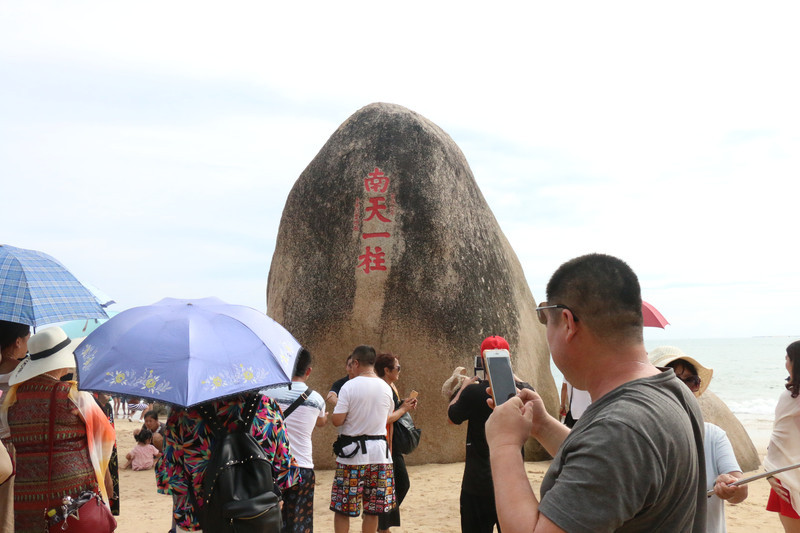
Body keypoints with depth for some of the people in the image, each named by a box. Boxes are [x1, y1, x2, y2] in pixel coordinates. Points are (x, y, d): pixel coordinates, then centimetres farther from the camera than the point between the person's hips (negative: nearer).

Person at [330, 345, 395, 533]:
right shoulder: (386, 388, 4)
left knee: (342, 508, 5)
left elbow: (337, 420, -14)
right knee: (372, 510, 11)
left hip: (352, 452, -4)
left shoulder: (349, 386, -11)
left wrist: (334, 404, 6)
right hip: (379, 452, 4)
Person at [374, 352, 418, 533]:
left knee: (403, 484, 14)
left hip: (394, 445, 10)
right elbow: (385, 419, -27)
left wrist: (406, 406, 4)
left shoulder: (392, 387, 11)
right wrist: (403, 409, -13)